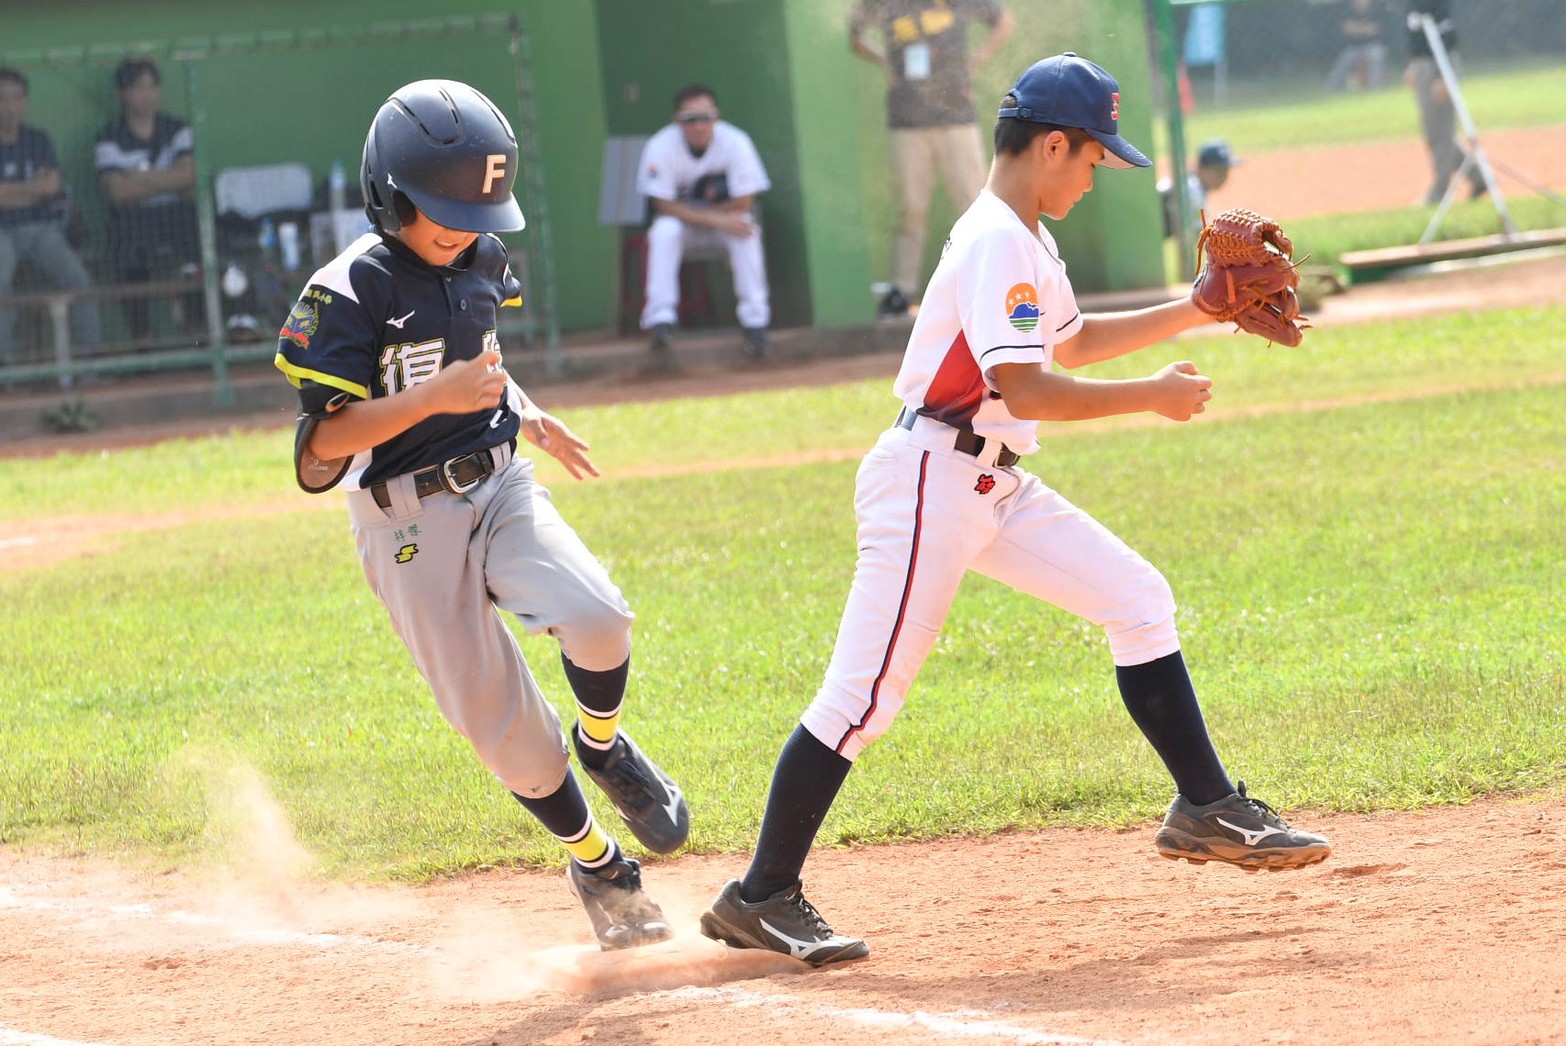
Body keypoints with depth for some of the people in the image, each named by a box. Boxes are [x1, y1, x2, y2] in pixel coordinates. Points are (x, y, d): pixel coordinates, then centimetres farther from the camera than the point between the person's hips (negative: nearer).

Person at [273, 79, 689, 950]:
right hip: (410, 526, -4)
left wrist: (527, 413, 10)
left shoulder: (483, 260, 5)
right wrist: (435, 396, -30)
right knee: (506, 726, -2)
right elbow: (321, 442, -20)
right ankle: (600, 869, 20)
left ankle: (604, 748, 6)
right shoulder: (349, 295, -16)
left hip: (503, 487, 4)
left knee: (597, 618, -25)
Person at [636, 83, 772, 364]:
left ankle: (755, 322, -27)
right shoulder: (661, 147, -21)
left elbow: (743, 204, -18)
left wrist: (696, 213, -18)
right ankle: (660, 320, -36)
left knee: (746, 233, -31)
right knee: (664, 233, -33)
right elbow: (665, 206, -23)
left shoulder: (736, 142, -20)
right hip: (680, 218, 0)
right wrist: (716, 219, -32)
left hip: (725, 215, 0)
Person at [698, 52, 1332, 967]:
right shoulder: (997, 244, -17)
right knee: (868, 693, -9)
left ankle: (1208, 811, 12)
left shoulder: (1027, 240, 15)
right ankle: (762, 898, -4)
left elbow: (1068, 342, 32)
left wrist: (1192, 312, 25)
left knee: (1139, 599, 6)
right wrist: (1153, 397, -16)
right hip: (930, 481, -10)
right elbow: (1025, 389, -25)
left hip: (995, 487, 10)